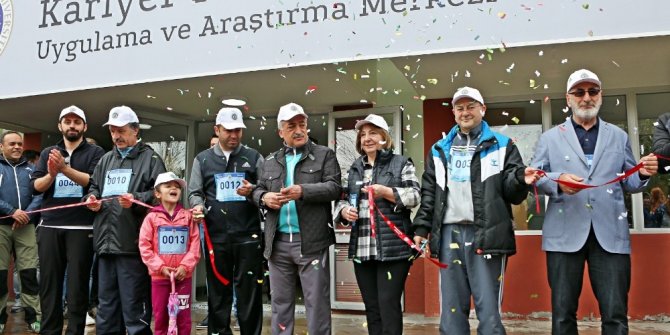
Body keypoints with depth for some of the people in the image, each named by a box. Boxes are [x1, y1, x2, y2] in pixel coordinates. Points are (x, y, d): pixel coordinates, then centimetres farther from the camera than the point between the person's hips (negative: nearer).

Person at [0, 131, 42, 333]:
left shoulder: (31, 169, 12)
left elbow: (39, 194, 3)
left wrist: (27, 213, -13)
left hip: (26, 226, 2)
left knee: (29, 272, 0)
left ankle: (33, 316, 7)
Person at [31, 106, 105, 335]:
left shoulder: (95, 153, 6)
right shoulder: (48, 153, 15)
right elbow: (37, 186, 4)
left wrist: (65, 168, -20)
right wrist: (51, 174, -16)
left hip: (82, 228, -3)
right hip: (50, 227, 3)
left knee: (77, 284, 0)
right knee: (49, 282, 6)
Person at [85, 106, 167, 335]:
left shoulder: (150, 159, 1)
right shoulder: (105, 160, 21)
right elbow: (94, 186, 28)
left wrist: (135, 200, -21)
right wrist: (92, 198, 7)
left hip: (133, 243, -6)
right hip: (106, 241, 7)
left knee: (133, 303, -2)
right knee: (106, 301, 14)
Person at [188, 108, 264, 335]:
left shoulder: (253, 157, 9)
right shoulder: (202, 159, 12)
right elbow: (195, 192, 12)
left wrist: (253, 191, -13)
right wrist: (199, 206, -9)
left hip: (248, 235, -1)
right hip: (216, 236, 1)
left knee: (249, 291, 2)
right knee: (218, 291, 9)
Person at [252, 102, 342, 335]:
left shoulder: (325, 155, 4)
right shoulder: (270, 161, 16)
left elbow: (334, 188, -7)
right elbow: (257, 190, 18)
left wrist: (303, 191, -20)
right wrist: (264, 197, -5)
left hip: (311, 242, -4)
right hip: (279, 242, 4)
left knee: (317, 303, 1)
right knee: (280, 303, 12)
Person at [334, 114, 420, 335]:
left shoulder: (401, 163, 3)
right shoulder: (355, 168, 18)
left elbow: (415, 196, -5)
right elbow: (344, 199, 20)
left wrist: (386, 191, -18)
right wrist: (344, 210, -2)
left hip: (393, 248, -5)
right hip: (362, 250, 5)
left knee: (388, 305, -7)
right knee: (371, 307, 11)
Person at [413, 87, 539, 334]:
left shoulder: (502, 146, 9)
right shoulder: (439, 150, 19)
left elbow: (512, 193, 3)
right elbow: (428, 194, 17)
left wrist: (521, 179, -18)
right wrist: (421, 228, 8)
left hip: (486, 235, -3)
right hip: (449, 234, 3)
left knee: (488, 309, -3)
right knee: (452, 310, 7)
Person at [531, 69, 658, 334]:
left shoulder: (619, 137, 17)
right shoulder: (550, 138, 13)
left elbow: (628, 184, 16)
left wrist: (643, 174, -6)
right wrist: (557, 181, -15)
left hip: (610, 233, 1)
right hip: (565, 233, -1)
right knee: (563, 312, 4)